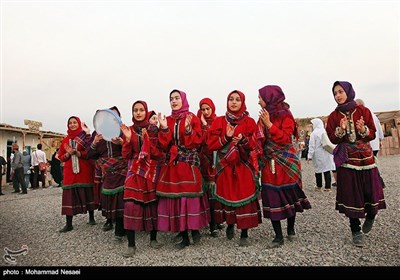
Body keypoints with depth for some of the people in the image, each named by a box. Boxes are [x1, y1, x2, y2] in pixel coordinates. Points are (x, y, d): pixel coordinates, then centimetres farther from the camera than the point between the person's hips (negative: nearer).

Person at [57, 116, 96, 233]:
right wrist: (68, 153, -9)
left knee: (87, 193, 5)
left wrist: (77, 152, -18)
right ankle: (69, 224, 5)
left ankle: (91, 218, 21)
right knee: (69, 195, 0)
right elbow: (61, 157, 11)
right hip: (70, 172, 3)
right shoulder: (65, 140, 12)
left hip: (84, 171, -3)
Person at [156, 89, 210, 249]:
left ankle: (195, 229, 18)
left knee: (190, 197, -6)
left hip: (189, 164, -3)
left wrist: (188, 129, -21)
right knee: (174, 198, 2)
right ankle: (184, 237, 14)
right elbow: (163, 146, 3)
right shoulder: (167, 120, 12)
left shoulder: (192, 118, 2)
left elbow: (197, 142, -7)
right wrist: (164, 129, -10)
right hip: (171, 165, 4)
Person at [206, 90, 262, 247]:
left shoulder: (249, 122, 4)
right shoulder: (219, 121, 5)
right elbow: (210, 144, -2)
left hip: (244, 166, -1)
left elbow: (255, 145, -2)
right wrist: (226, 137, -16)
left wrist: (243, 140, -21)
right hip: (224, 166, 1)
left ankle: (244, 234, 9)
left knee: (244, 196, -5)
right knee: (226, 195, 4)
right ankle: (230, 224, 32)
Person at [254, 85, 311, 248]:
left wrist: (269, 124, -21)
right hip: (269, 164, 4)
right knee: (271, 199, 1)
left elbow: (285, 138, -17)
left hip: (286, 164, -4)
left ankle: (291, 230, 30)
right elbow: (259, 140, 10)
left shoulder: (286, 116, -6)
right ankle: (278, 236, 12)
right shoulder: (263, 117, 9)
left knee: (289, 196, 8)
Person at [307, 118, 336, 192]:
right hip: (327, 154, 4)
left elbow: (312, 146, -11)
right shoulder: (326, 132, 4)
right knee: (327, 171, 5)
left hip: (318, 155, -4)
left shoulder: (314, 133, -9)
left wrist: (310, 156, -8)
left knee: (318, 170, 7)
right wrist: (331, 154, 16)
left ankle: (319, 187, 15)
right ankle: (328, 187, 7)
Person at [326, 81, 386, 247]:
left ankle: (370, 216, 33)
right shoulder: (334, 116, 3)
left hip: (365, 157, 1)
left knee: (371, 191, -1)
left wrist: (363, 130, -18)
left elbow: (372, 134, 2)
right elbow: (333, 139, -1)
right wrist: (340, 129, -20)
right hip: (346, 159, 0)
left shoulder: (363, 111, 2)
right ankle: (356, 232, 12)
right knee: (351, 194, 0)